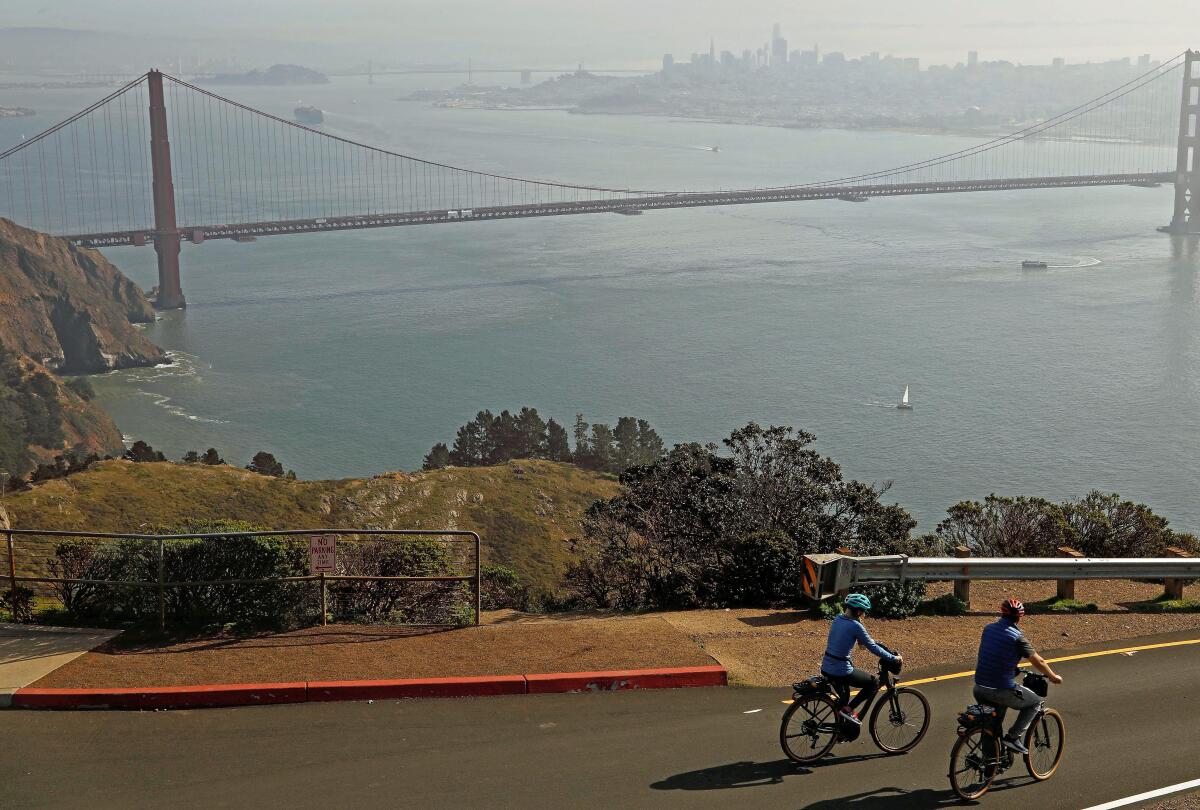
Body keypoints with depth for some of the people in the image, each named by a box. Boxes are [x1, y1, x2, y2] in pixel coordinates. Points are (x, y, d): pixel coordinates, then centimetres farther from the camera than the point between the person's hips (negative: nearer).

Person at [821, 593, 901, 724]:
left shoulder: (838, 619, 7)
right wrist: (894, 658, -1)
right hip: (841, 671, -8)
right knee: (875, 682, 10)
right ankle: (848, 709, 3)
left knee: (844, 697, 30)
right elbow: (872, 648, -11)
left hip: (826, 668, 8)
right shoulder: (855, 626, -16)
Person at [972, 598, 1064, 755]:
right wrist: (1053, 677, 16)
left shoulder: (988, 629, 8)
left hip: (979, 689, 6)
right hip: (1002, 691, -6)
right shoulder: (1017, 637, -10)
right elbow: (1038, 662, -2)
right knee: (1035, 702, 17)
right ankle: (1013, 737, 7)